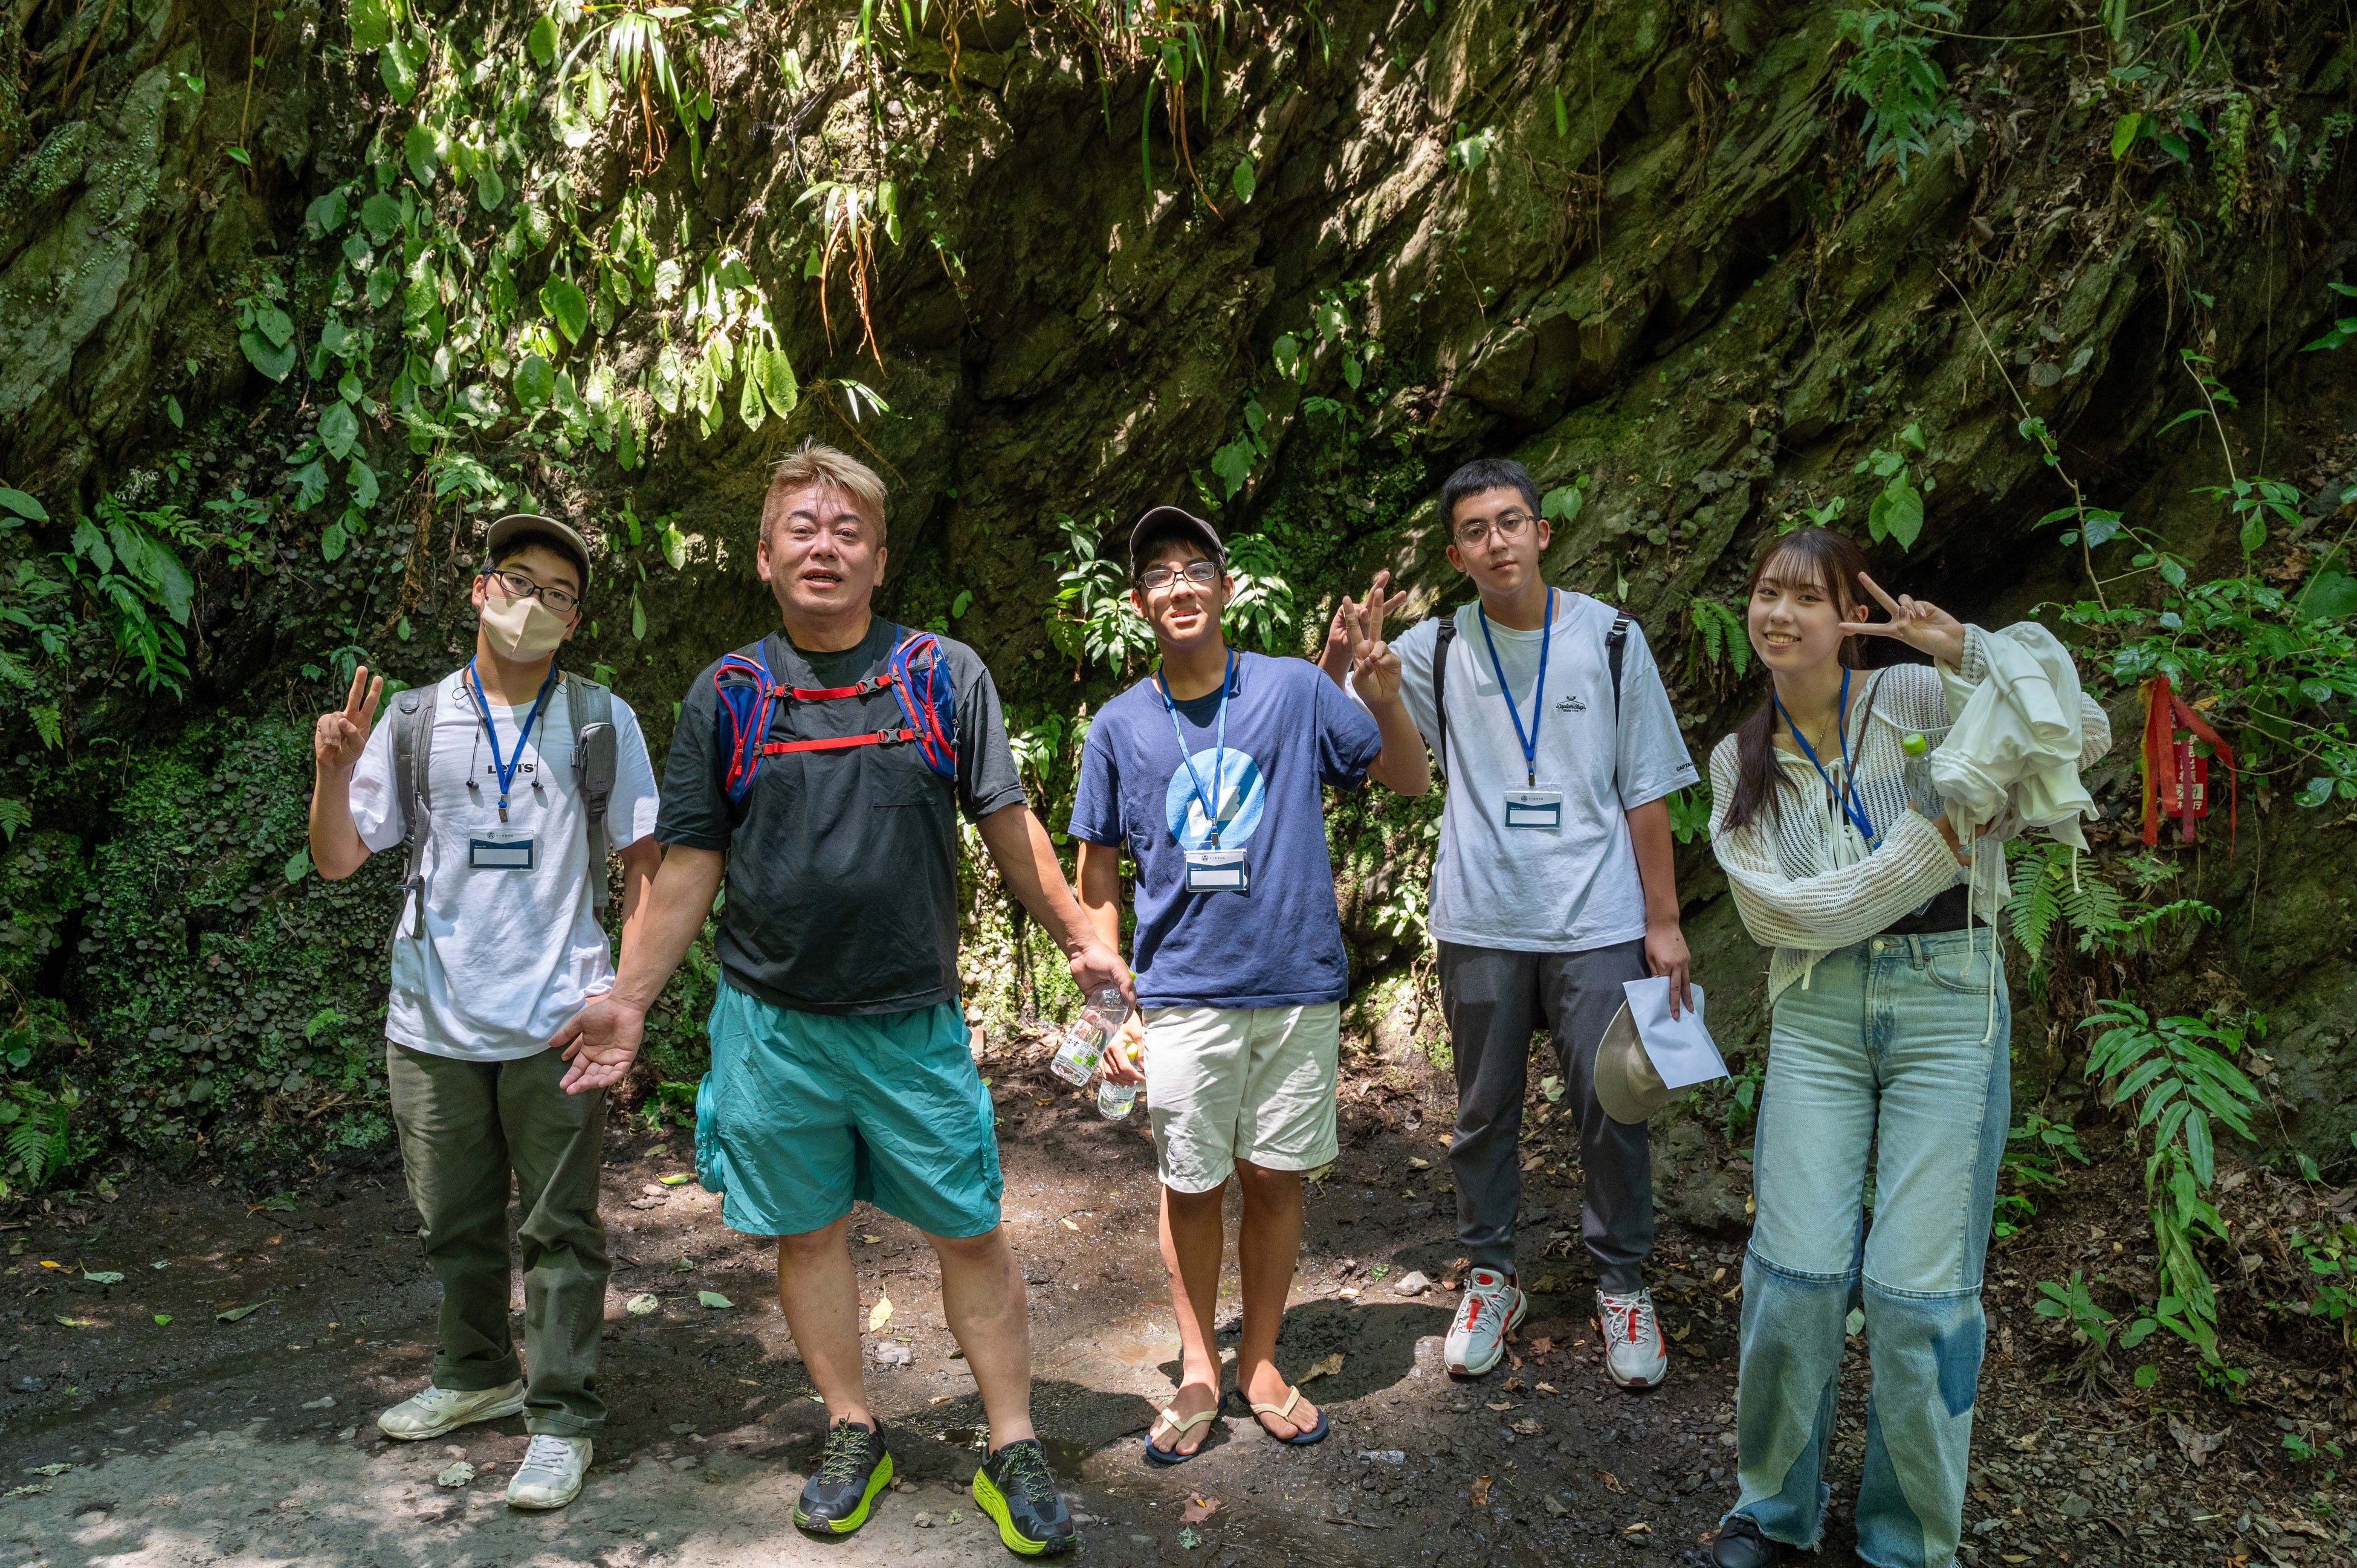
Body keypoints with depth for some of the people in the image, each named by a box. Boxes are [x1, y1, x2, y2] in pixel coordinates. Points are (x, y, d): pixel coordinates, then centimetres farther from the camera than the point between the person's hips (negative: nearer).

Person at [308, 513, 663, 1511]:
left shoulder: (601, 723, 0)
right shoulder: (413, 722, 4)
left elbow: (645, 862, 3)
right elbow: (337, 861, 5)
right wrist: (333, 772, -14)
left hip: (558, 1023, -2)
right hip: (433, 1020, 3)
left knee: (559, 1230, 4)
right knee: (453, 1223, 17)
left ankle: (562, 1419, 16)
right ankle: (476, 1376, 38)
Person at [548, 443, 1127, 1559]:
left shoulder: (947, 675, 0)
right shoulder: (725, 694, 2)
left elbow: (1009, 828, 4)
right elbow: (690, 866, 5)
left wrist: (1081, 942, 1)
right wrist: (628, 999, 3)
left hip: (915, 1020, -1)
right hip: (771, 1025, 1)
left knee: (972, 1233, 5)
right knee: (806, 1234, 12)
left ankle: (1013, 1453, 21)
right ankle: (852, 1436, 32)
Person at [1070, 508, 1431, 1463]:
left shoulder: (1297, 691, 0)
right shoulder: (1119, 728, 2)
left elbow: (1410, 781, 8)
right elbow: (1097, 881, 7)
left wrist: (1385, 698, -10)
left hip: (1297, 986, 0)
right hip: (1182, 994, 0)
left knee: (1276, 1178, 9)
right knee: (1189, 1186, 8)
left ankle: (1259, 1362, 29)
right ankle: (1196, 1368, 28)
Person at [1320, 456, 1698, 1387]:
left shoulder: (1610, 639, 2)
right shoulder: (1434, 650, 3)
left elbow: (1646, 790, 4)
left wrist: (1663, 920, 1)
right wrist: (1339, 654, -17)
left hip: (1598, 925, -1)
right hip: (1481, 926, 1)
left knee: (1610, 1110, 4)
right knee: (1485, 1111, 12)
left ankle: (1622, 1286, 24)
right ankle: (1491, 1279, 29)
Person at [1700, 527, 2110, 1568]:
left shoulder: (1917, 699, 2)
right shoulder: (1741, 762, 8)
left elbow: (2083, 735, -7)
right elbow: (1776, 911, -2)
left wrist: (1965, 650, -17)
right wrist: (1923, 849, -11)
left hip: (1947, 1000, -2)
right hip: (1817, 1012, 2)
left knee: (1919, 1286, -4)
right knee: (1799, 1269, -6)